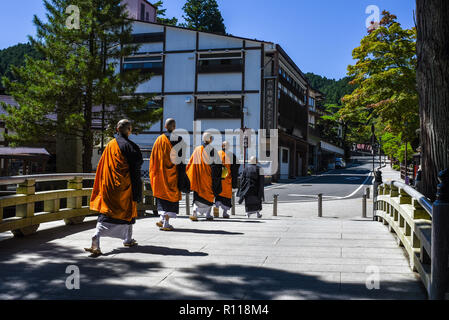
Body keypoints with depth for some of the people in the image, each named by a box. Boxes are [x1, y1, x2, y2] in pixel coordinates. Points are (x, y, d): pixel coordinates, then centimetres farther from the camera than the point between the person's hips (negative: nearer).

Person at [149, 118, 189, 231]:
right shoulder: (178, 139, -6)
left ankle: (163, 219, 11)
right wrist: (182, 175, -2)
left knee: (162, 194, 15)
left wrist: (154, 172, 13)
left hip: (161, 171, 3)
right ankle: (166, 223, -1)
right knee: (172, 195, 3)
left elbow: (154, 157, 4)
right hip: (173, 171, -3)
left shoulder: (159, 140, 1)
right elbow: (181, 158, -7)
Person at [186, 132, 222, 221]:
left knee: (198, 195, 6)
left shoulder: (197, 149, 6)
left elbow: (191, 162, 9)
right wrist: (217, 176, 2)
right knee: (210, 195, 11)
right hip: (209, 176, -3)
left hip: (198, 176, 3)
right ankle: (208, 215, 14)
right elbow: (217, 164, -9)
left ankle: (194, 213, -14)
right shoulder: (212, 150, -6)